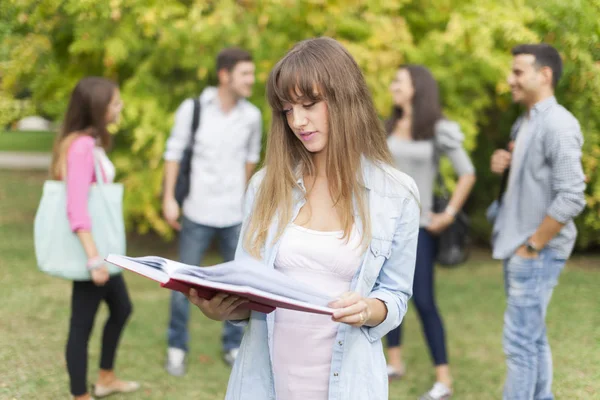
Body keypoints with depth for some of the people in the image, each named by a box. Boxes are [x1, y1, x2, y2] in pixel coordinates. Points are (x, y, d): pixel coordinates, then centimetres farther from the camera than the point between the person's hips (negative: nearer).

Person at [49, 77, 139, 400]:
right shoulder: (81, 146, -21)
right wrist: (94, 259, -29)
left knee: (121, 307, 23)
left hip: (100, 245, 10)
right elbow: (76, 208, -27)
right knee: (82, 323, 0)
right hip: (88, 248, -10)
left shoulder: (91, 142, 7)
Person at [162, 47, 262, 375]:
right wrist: (169, 198, -7)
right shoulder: (192, 109, -10)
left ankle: (233, 346, 23)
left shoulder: (251, 116, -2)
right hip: (198, 212, -2)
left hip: (235, 214, 2)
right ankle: (177, 348, 18)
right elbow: (174, 152, -3)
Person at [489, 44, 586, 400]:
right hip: (517, 248, 9)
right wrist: (504, 165, 3)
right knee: (533, 336, 17)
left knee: (520, 341, -8)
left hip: (538, 253, -9)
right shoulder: (525, 123, 11)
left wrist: (533, 245, -18)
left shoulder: (558, 125, -18)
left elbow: (571, 198, -24)